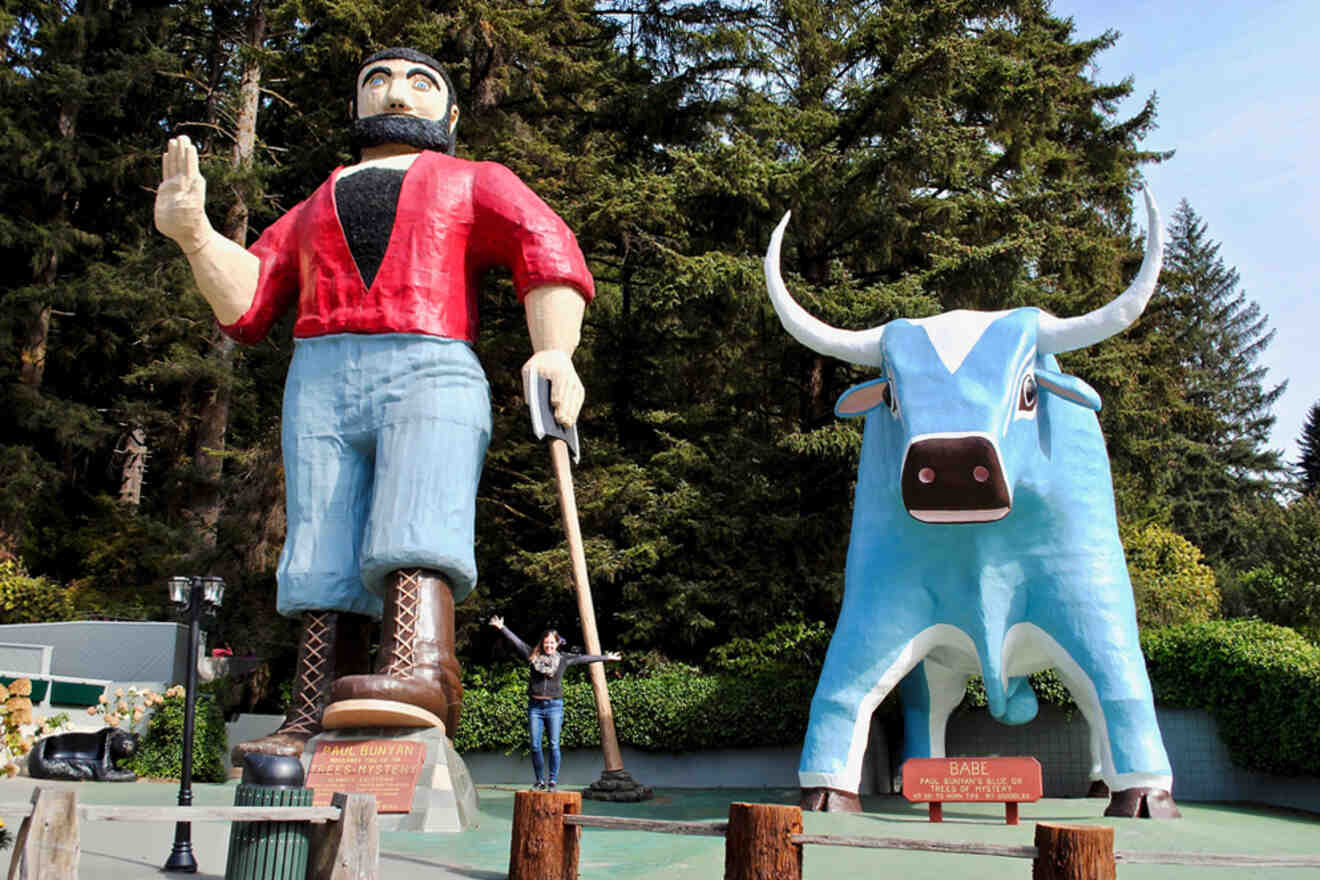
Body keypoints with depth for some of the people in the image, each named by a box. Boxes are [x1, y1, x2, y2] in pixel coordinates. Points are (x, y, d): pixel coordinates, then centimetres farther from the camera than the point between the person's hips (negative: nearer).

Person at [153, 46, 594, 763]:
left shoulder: (476, 184, 23)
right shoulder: (312, 210, 34)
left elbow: (546, 249, 3)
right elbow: (246, 304, 22)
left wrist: (555, 351, -17)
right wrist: (193, 232, 3)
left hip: (432, 376, -4)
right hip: (320, 385, 4)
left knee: (413, 532, -28)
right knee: (321, 554, -10)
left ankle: (419, 669, -47)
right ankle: (309, 717, -16)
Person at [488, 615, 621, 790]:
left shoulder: (564, 659, 8)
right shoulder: (533, 655, 8)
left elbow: (584, 658, 11)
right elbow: (516, 641, 8)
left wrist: (606, 657, 12)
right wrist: (501, 628, 6)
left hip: (554, 706, -1)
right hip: (535, 706, 1)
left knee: (554, 745, -5)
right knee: (535, 746, 0)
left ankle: (553, 781, 5)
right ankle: (540, 781, 12)